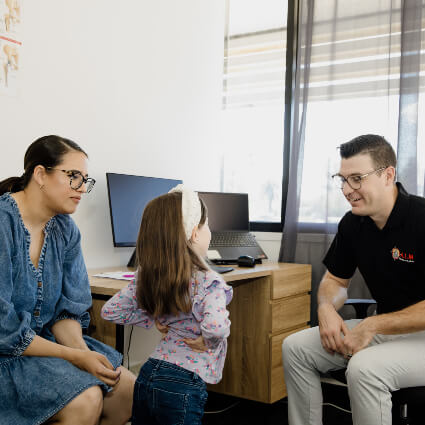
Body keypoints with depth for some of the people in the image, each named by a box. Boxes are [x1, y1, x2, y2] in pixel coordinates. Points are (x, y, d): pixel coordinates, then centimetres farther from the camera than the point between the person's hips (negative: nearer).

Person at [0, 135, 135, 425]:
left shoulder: (65, 230, 3)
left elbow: (67, 309, 5)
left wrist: (84, 352, -15)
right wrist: (75, 356, -20)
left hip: (44, 338, 7)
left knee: (128, 389, -5)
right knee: (85, 399, -25)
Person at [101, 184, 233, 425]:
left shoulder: (147, 277, 3)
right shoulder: (208, 282, -17)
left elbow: (110, 311, 8)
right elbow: (216, 327, -34)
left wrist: (153, 320, 9)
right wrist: (207, 343, -13)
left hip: (147, 375, 6)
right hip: (182, 386, -6)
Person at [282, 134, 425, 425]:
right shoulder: (352, 224, 1)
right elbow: (335, 280, 13)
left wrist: (372, 326, -24)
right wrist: (327, 308, -10)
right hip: (384, 329, 7)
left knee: (364, 368, -33)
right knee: (295, 347, -3)